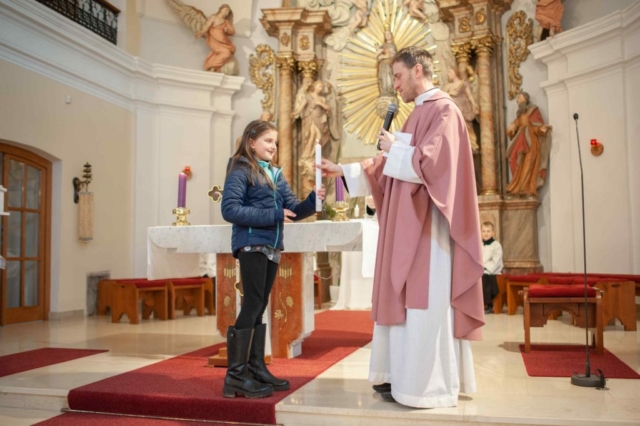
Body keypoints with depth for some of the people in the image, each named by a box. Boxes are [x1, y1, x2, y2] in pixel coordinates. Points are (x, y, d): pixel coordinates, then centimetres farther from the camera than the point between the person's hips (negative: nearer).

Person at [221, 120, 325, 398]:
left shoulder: (276, 174, 17)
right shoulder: (240, 171, -6)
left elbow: (293, 209, 11)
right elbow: (230, 210, -17)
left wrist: (313, 200, -9)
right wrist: (271, 215, -21)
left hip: (271, 247, 8)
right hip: (251, 245, -8)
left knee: (259, 307, 11)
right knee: (252, 306, -9)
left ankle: (256, 368, 19)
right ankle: (235, 375, -3)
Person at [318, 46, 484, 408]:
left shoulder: (443, 110, -8)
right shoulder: (420, 114, 20)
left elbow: (428, 163, -22)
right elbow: (388, 167, 20)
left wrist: (394, 148, -7)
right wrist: (344, 171, 17)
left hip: (427, 224, -10)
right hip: (409, 223, 10)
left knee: (425, 301, -6)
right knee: (407, 299, 10)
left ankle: (426, 386, 3)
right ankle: (405, 376, 19)